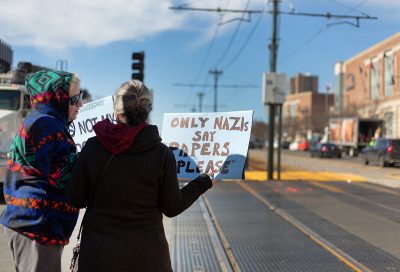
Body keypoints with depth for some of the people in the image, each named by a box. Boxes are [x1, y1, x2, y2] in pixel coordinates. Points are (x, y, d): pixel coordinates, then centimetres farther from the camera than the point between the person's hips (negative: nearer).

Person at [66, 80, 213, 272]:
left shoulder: (93, 146, -10)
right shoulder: (162, 153, -12)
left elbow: (74, 199, -3)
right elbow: (172, 208, -3)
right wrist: (201, 184, 12)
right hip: (147, 255, 0)